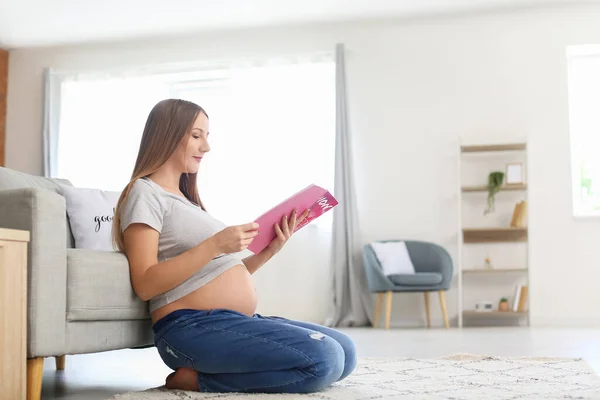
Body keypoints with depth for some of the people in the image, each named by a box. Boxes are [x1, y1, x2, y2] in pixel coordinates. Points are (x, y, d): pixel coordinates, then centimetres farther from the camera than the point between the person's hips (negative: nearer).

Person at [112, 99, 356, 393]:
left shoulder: (186, 199, 25)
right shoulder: (145, 193, -3)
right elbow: (145, 284, -16)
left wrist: (268, 250, 5)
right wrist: (214, 245, -21)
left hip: (239, 323, 10)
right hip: (192, 327, -9)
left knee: (344, 352, 1)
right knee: (323, 359, -25)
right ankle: (198, 379, -11)